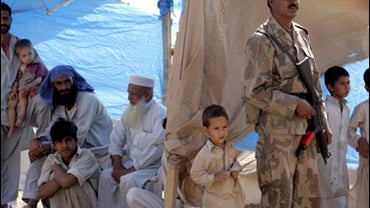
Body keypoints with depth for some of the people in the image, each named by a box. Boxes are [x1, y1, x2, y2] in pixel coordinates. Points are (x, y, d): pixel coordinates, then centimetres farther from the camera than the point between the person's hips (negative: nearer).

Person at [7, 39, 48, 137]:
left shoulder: (38, 65, -5)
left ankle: (20, 118, -34)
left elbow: (39, 79, -14)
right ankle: (12, 127, -6)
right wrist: (14, 90, -3)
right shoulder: (20, 68, 12)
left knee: (22, 94, -34)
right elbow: (17, 81, 15)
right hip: (21, 91, 6)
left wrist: (28, 86, -27)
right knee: (11, 103, -10)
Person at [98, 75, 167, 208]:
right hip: (131, 163, 8)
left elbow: (156, 149, -22)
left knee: (128, 180, -30)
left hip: (154, 166, -7)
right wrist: (117, 165, -6)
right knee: (106, 176, -13)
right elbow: (116, 138, 10)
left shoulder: (161, 114, -17)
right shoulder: (131, 111, 10)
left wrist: (130, 170, -18)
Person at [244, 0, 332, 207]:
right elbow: (255, 92, -16)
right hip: (277, 134, -7)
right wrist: (295, 104, -17)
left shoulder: (302, 35, 12)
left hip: (306, 132, 7)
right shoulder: (261, 41, -10)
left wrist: (324, 122, 15)